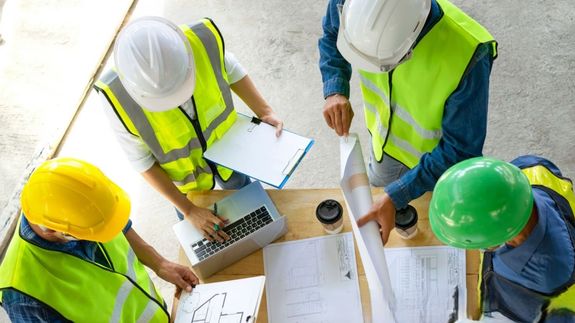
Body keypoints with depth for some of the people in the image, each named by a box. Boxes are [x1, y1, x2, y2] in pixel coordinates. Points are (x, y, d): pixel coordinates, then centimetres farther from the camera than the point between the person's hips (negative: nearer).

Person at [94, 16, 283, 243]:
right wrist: (189, 210, -20)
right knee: (200, 236, 26)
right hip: (182, 173, -1)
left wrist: (264, 112, -16)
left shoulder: (203, 41, -35)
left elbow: (229, 69, -10)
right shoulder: (117, 96, -37)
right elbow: (142, 160, -22)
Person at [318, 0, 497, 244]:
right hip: (384, 134, 4)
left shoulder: (466, 56, -44)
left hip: (435, 156, -4)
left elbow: (460, 149, -31)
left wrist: (395, 198, -36)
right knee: (378, 184, 35)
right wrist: (334, 91, -22)